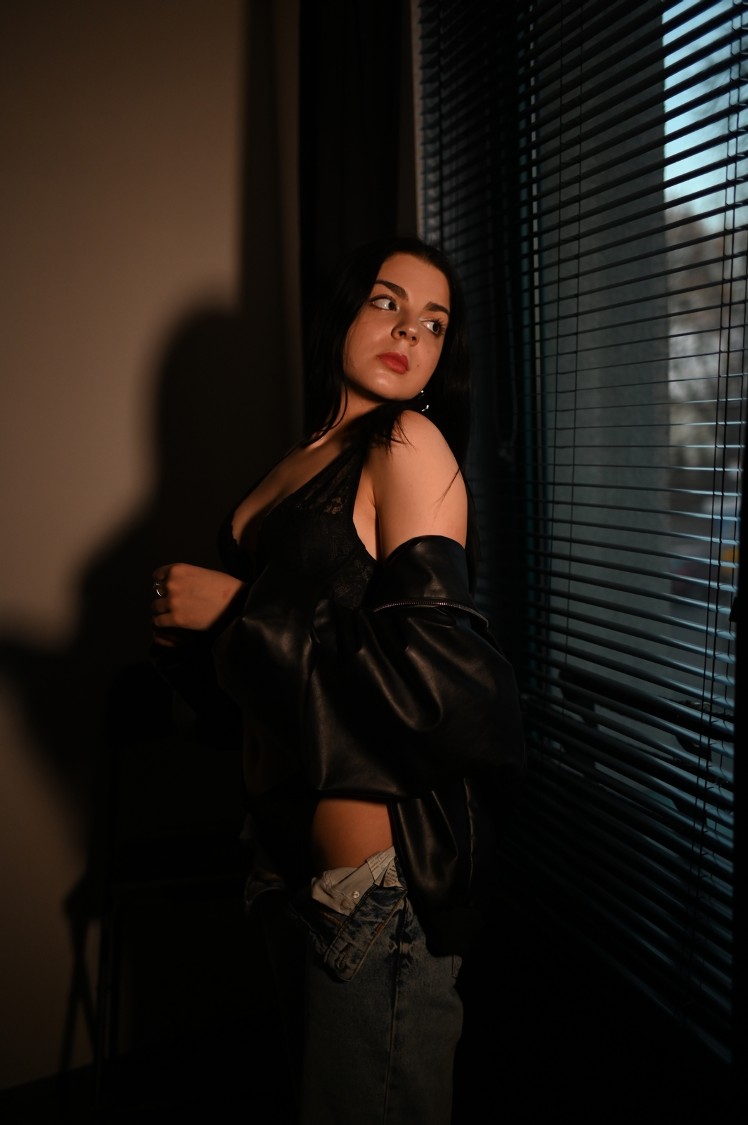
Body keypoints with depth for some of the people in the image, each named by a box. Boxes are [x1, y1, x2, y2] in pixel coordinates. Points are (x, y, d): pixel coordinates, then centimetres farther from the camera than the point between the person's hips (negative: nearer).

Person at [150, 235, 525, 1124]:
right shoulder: (307, 459, 10)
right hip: (302, 841, 8)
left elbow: (433, 667, -24)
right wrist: (189, 624, 3)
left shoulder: (410, 443, -14)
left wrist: (236, 610, -19)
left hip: (384, 857, -8)